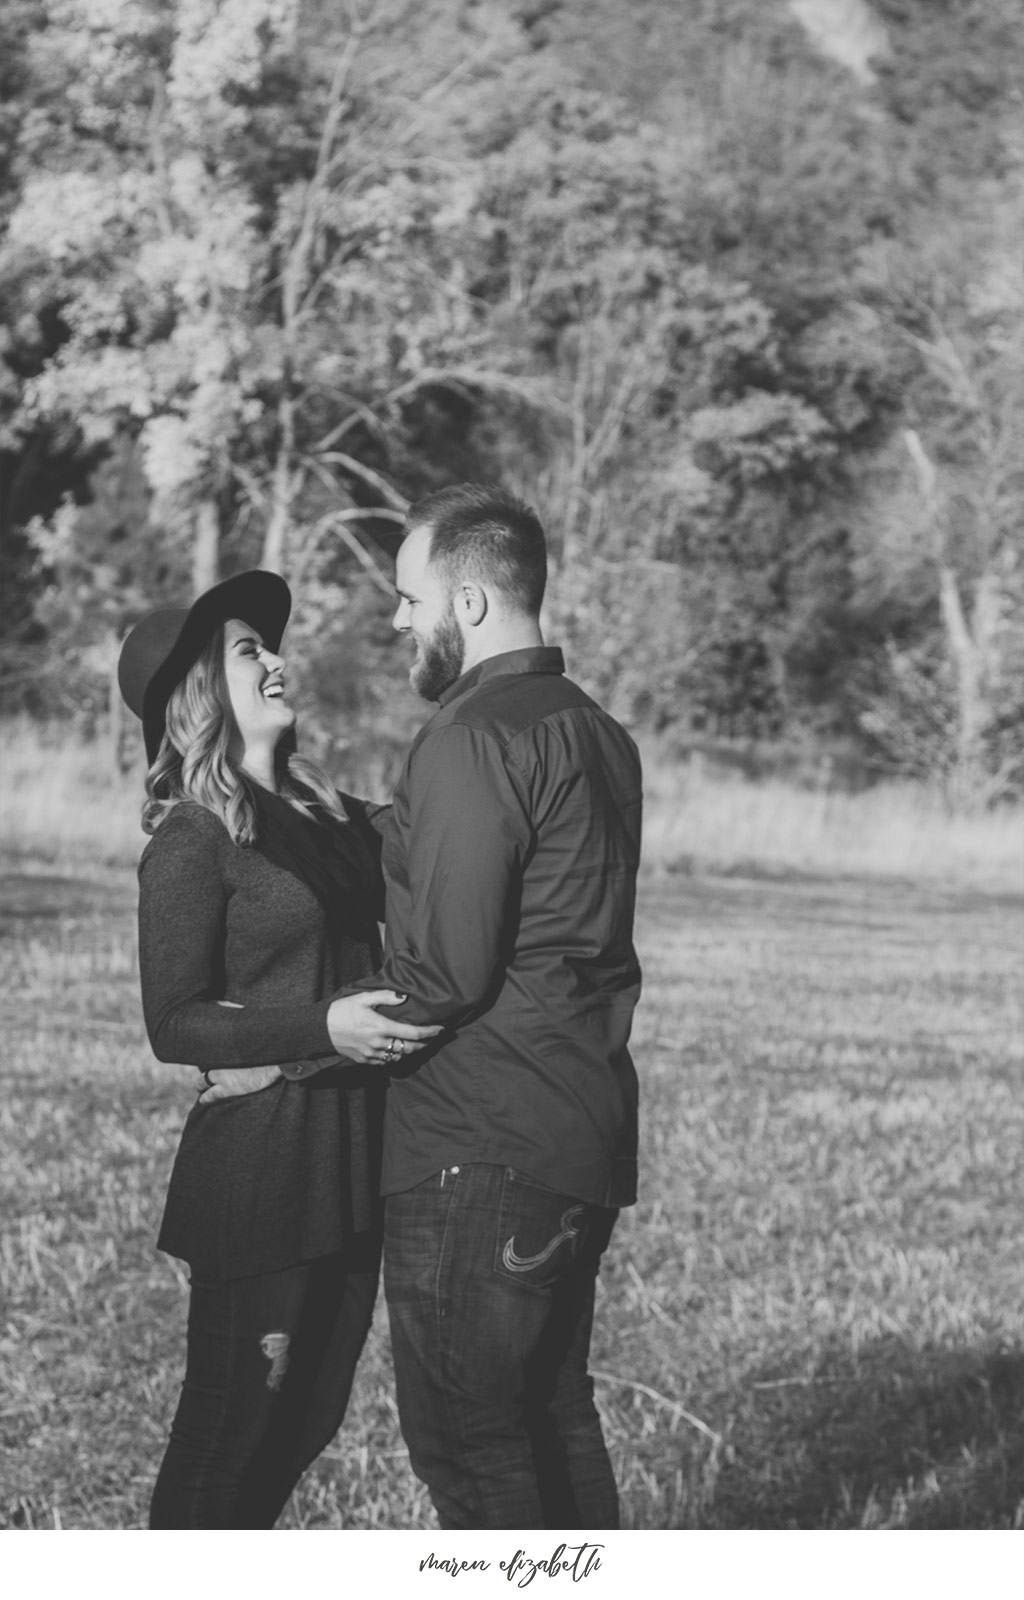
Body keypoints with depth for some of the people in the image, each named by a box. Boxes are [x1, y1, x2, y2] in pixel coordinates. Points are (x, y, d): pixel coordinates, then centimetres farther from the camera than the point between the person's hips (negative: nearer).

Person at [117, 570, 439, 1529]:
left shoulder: (334, 818, 11)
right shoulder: (191, 841, -11)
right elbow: (173, 1026, -14)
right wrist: (324, 1030, -24)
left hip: (353, 1152, 7)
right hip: (258, 1155, -7)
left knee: (309, 1414, 15)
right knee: (231, 1422, 0)